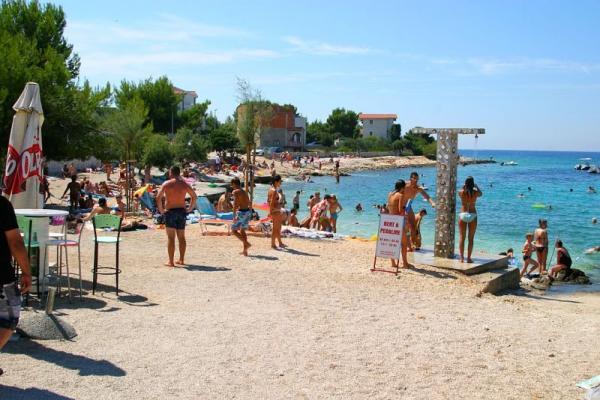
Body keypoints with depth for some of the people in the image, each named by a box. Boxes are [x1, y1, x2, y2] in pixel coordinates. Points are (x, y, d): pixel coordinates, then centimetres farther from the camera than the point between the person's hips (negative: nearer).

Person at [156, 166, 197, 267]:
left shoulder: (166, 184, -6)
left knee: (171, 237, -2)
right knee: (181, 237, 12)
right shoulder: (184, 184, 5)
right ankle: (181, 260, 18)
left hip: (170, 212, -4)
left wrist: (161, 210, -4)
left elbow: (158, 198, -14)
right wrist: (189, 208, 10)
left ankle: (171, 261, -2)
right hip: (182, 211, 4)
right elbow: (194, 197, 5)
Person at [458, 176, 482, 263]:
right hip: (472, 215, 0)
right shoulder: (475, 193, -8)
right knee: (471, 238, 7)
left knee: (462, 237, 7)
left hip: (462, 215, 0)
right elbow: (481, 194, 17)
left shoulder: (461, 192, -8)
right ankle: (469, 258, 7)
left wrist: (464, 187, 25)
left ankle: (462, 258, 6)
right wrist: (477, 186, 31)